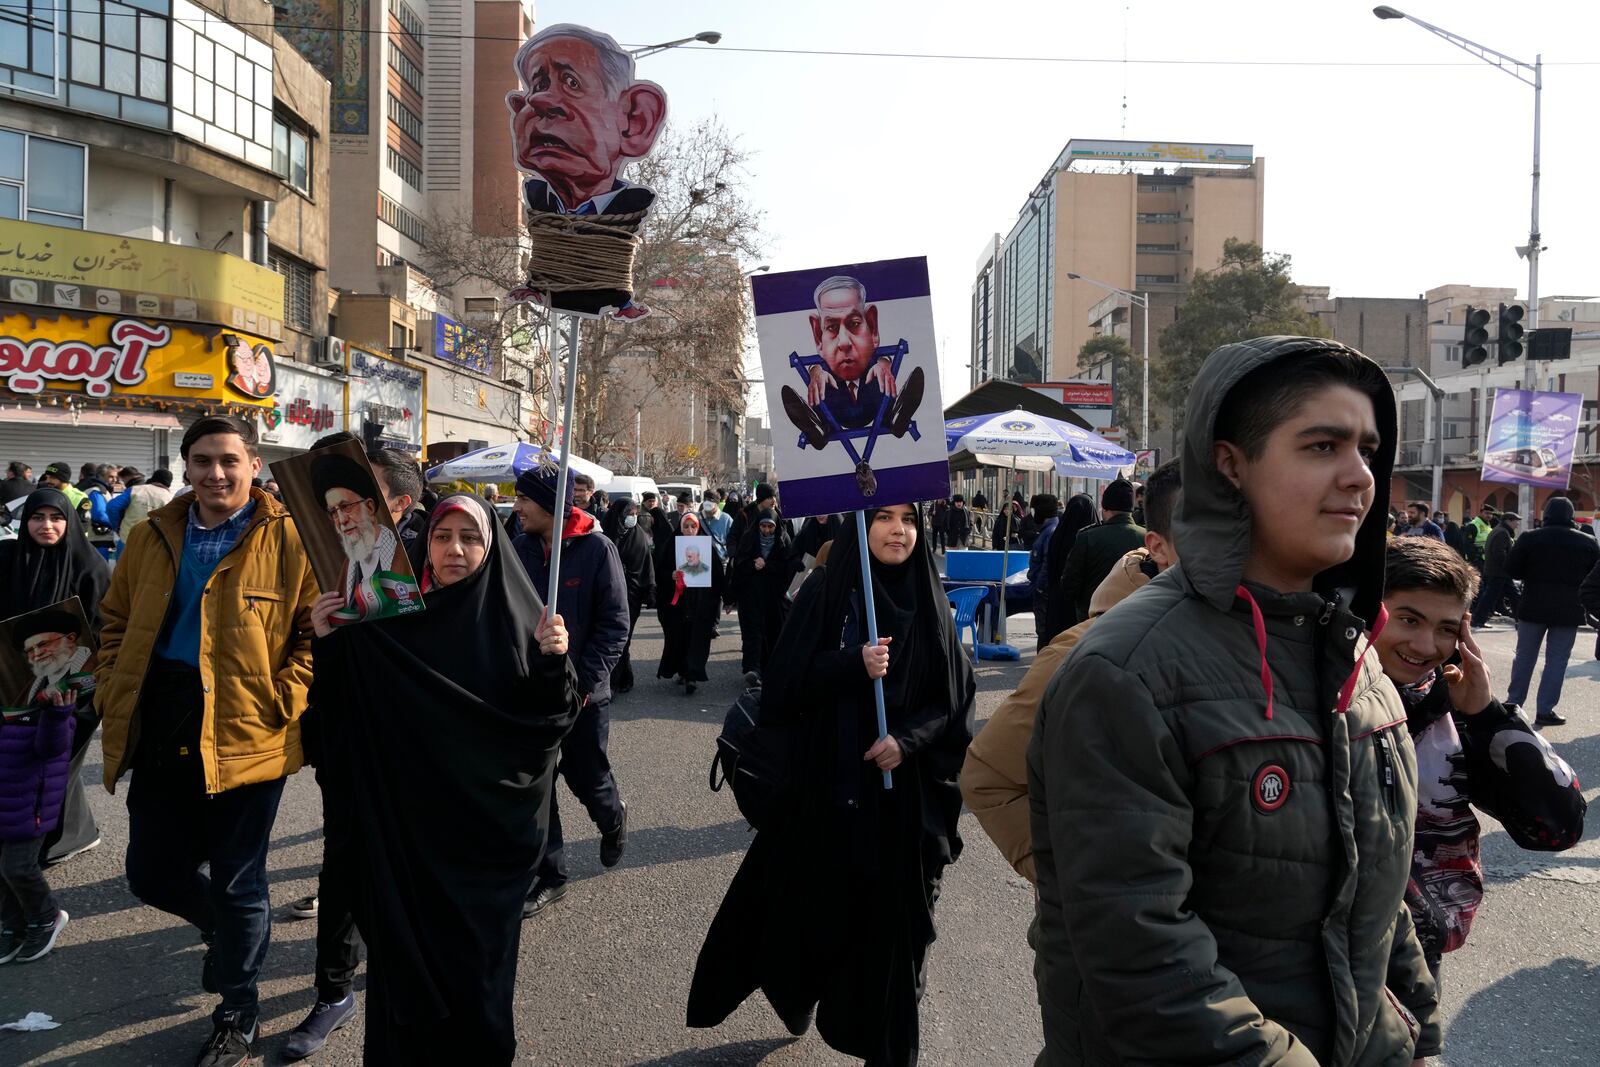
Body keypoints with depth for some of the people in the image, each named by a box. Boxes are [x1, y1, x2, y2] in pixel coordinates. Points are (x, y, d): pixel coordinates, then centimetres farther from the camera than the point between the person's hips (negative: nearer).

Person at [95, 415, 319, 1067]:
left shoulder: (289, 539, -8)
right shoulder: (153, 537, 8)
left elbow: (318, 628, -8)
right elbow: (116, 621, 17)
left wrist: (284, 702, -16)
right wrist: (112, 693, 5)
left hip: (245, 735, -5)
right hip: (159, 734, 5)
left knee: (235, 884, 7)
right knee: (152, 873, 15)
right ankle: (227, 925, 47)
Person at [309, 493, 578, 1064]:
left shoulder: (516, 617, -4)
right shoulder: (389, 617, 2)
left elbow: (548, 718, -8)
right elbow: (342, 707, 3)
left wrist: (554, 661, -26)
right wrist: (328, 642, -12)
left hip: (487, 820, -2)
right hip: (404, 817, 2)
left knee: (477, 946, 8)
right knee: (403, 941, 11)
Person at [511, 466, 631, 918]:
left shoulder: (597, 548, -11)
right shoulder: (518, 550, 1)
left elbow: (614, 623, -12)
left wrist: (582, 680, -17)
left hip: (583, 692, -3)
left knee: (586, 778, 9)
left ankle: (613, 819, 43)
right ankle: (548, 875, 19)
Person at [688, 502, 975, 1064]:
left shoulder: (927, 602, 2)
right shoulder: (824, 590, -4)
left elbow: (954, 696, 2)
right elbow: (785, 682, -9)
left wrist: (908, 739, -14)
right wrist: (854, 665, -23)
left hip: (903, 789, 2)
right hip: (828, 783, -1)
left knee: (892, 913, 8)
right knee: (815, 904, 7)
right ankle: (798, 990, 38)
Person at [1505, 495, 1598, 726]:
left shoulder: (1530, 538, -5)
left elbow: (1511, 570, -4)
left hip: (1533, 607, 0)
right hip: (1569, 610, 0)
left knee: (1524, 656, 12)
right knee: (1557, 660, 4)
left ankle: (1513, 702, 18)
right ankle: (1545, 710, 2)